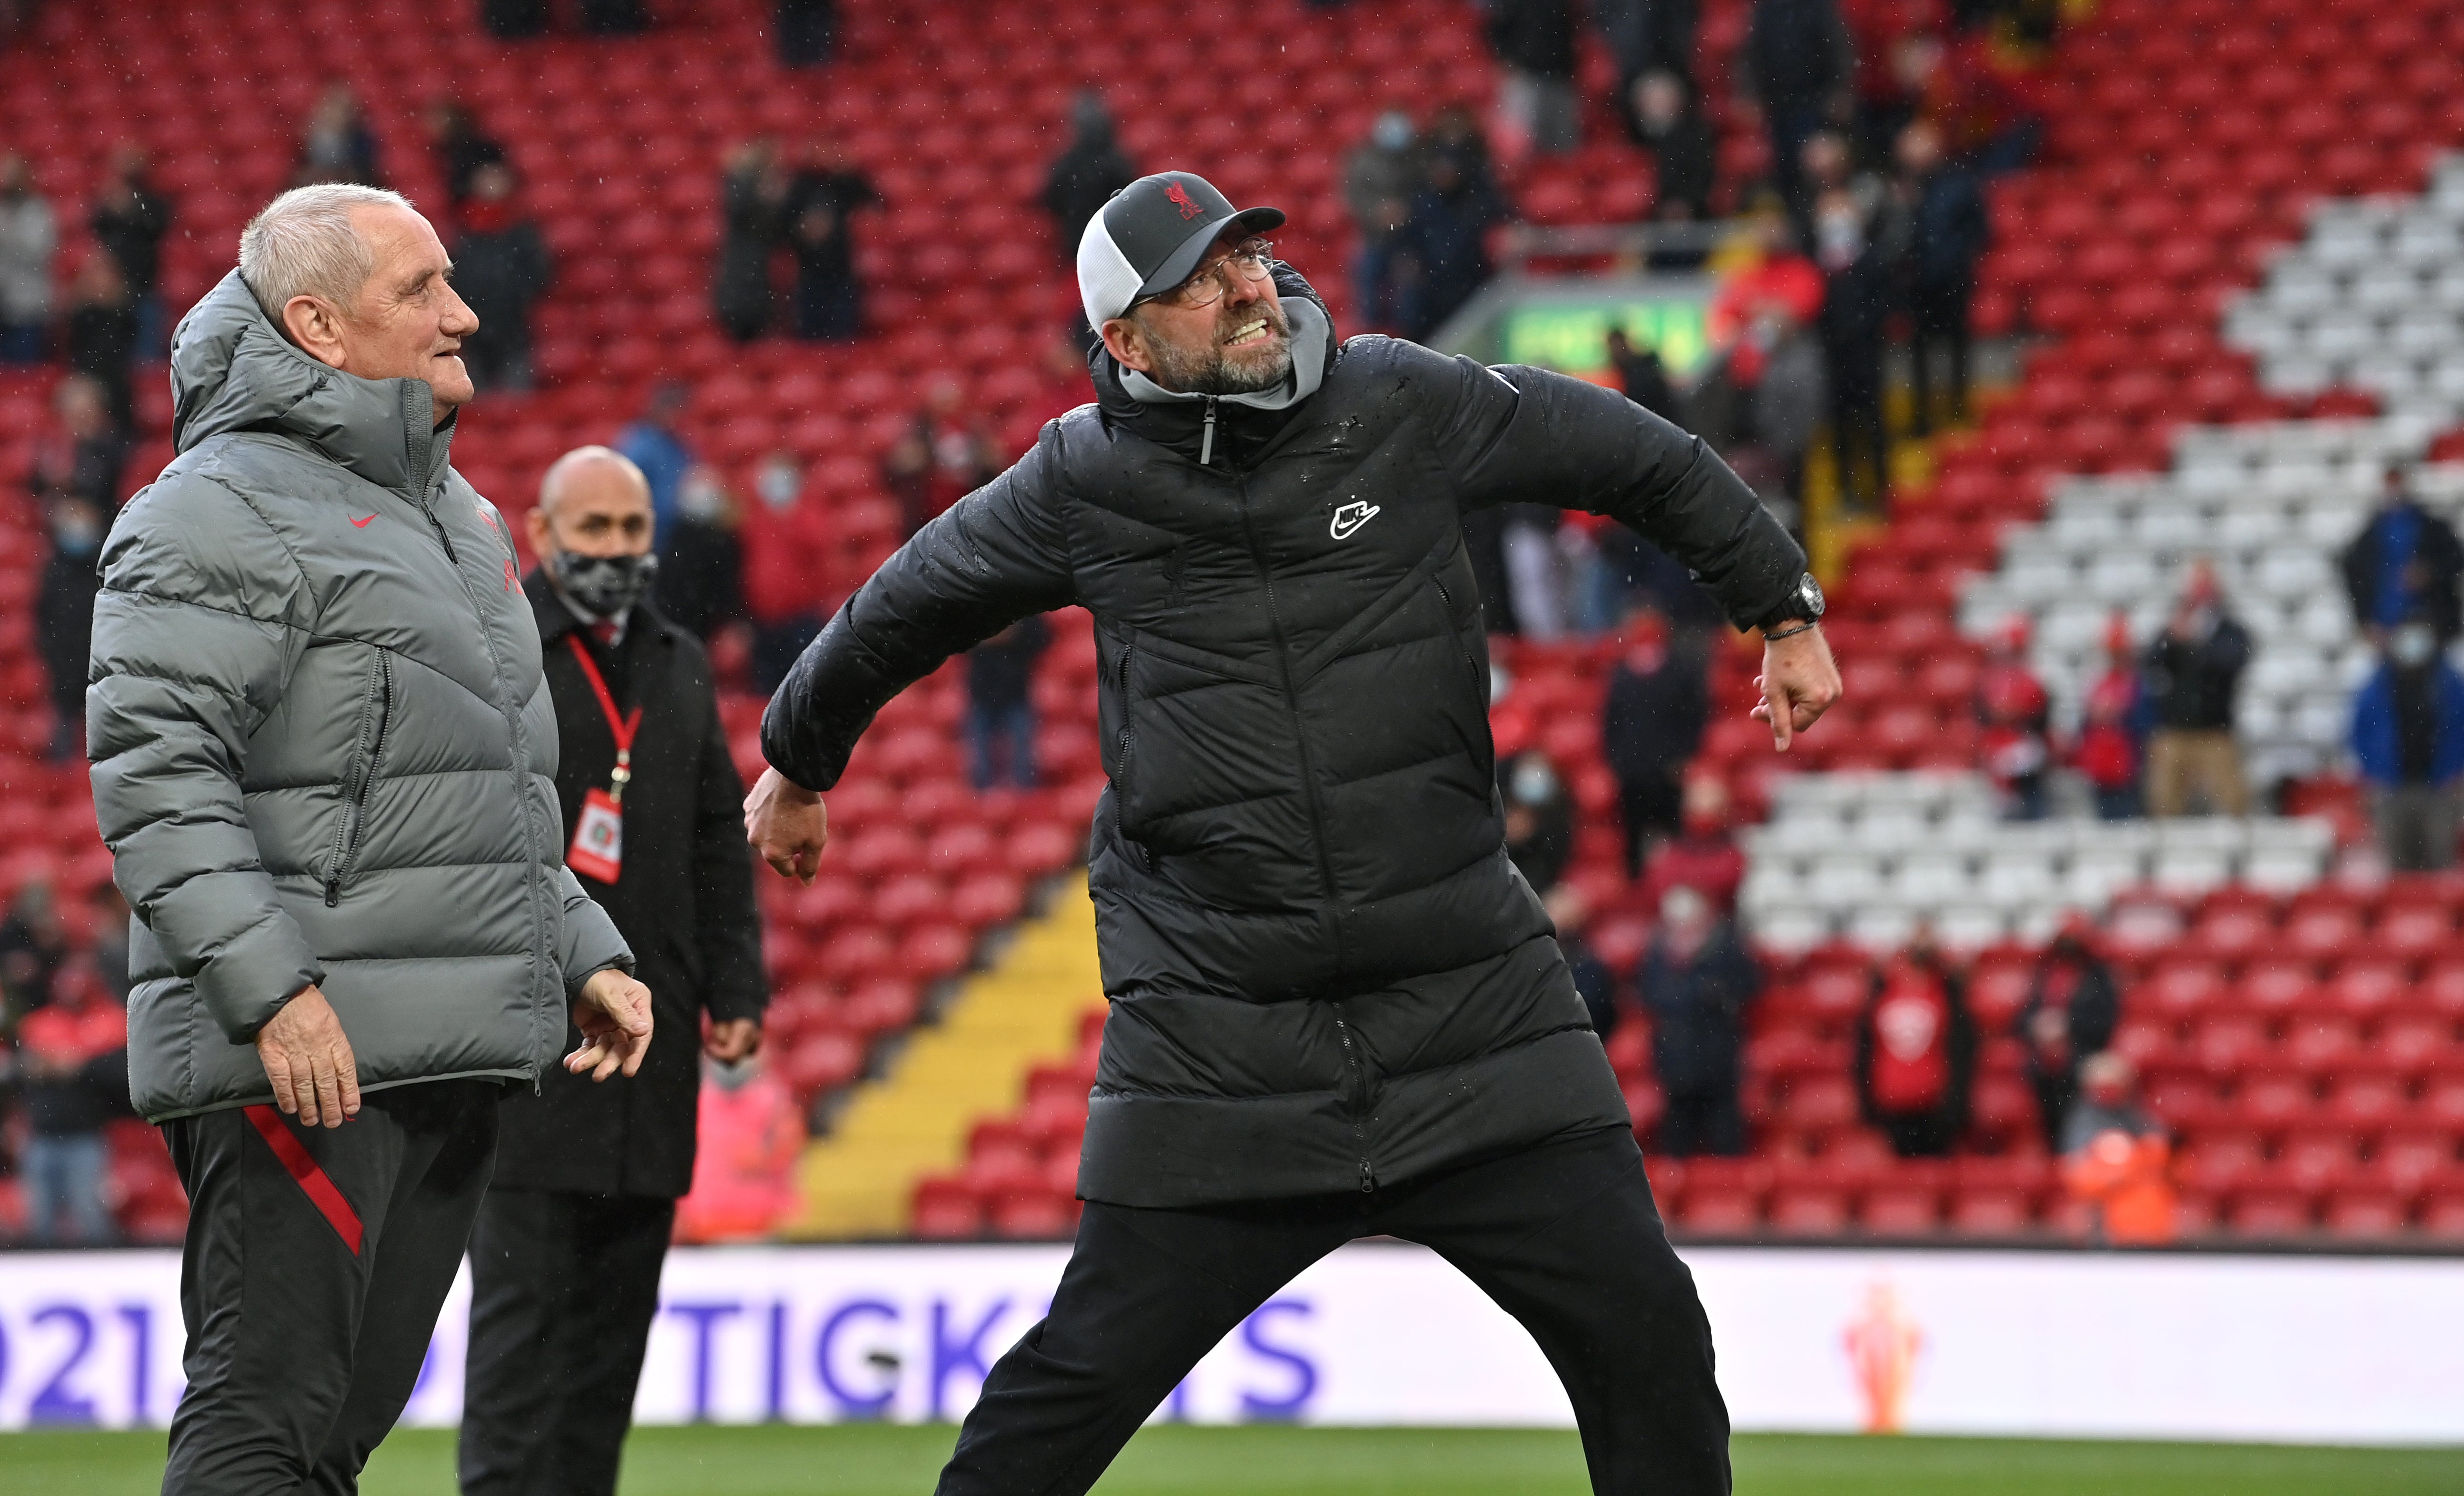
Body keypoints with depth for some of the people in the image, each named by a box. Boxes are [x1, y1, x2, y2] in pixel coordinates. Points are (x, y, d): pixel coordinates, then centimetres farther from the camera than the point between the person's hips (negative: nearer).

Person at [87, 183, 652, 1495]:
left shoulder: (445, 511, 23)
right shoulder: (221, 512, -8)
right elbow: (154, 773, -17)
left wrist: (584, 953, 20)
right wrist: (268, 988, -26)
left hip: (452, 1051, 9)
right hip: (304, 1051, -9)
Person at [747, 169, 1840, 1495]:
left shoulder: (1402, 405, 0)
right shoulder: (1084, 481, -2)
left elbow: (1639, 457, 15)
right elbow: (899, 612, 17)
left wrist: (1783, 611, 19)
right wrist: (796, 765, 30)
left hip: (1472, 1001, 2)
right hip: (1214, 1032, -1)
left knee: (1646, 1336, -2)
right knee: (1077, 1383, -3)